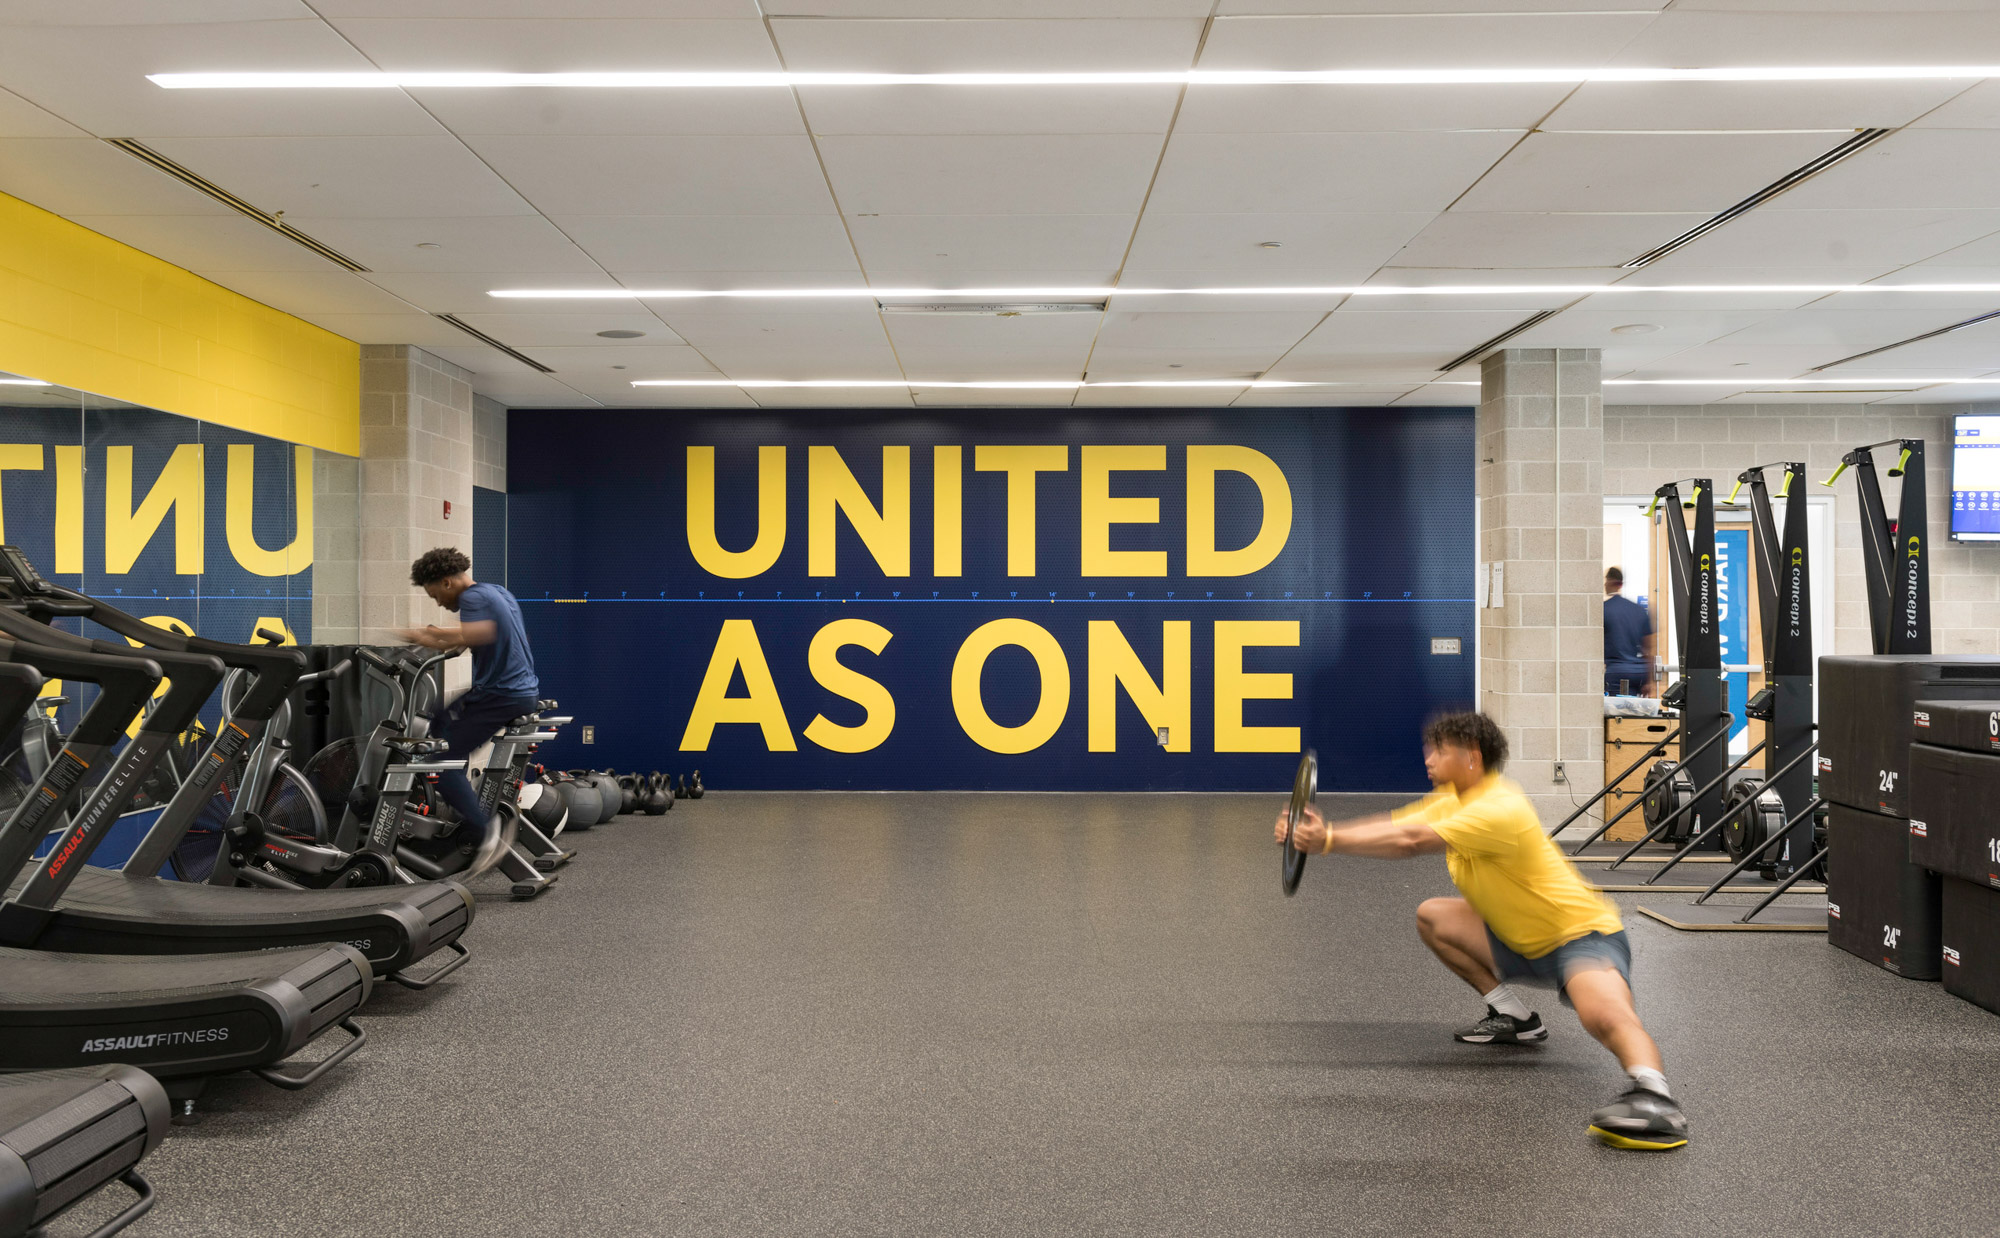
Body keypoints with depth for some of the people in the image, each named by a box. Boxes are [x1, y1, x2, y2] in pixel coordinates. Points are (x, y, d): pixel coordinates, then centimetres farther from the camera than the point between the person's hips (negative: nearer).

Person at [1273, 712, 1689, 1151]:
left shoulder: (1500, 809, -25)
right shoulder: (1452, 801, 6)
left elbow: (1410, 841, -34)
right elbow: (1392, 826, -2)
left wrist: (1330, 840, -33)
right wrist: (1322, 833, -18)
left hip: (1584, 934, -10)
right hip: (1525, 942, 10)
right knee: (1432, 916, 5)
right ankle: (1513, 1016, 13)